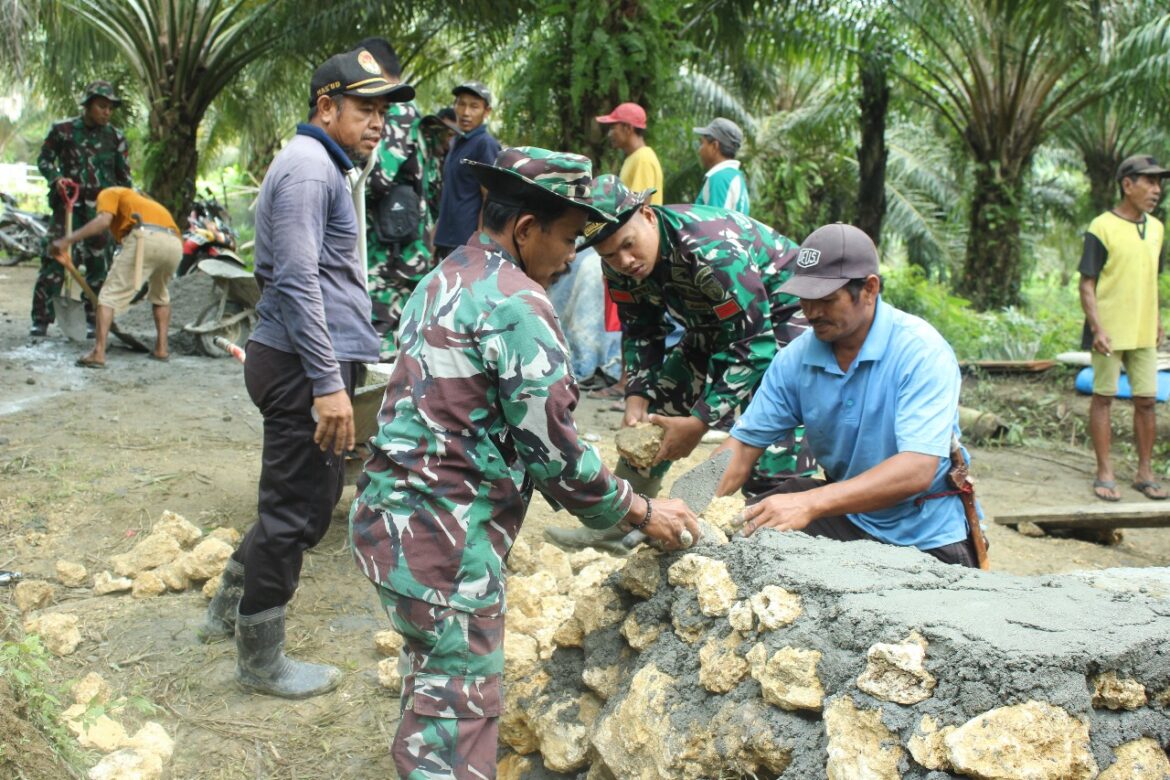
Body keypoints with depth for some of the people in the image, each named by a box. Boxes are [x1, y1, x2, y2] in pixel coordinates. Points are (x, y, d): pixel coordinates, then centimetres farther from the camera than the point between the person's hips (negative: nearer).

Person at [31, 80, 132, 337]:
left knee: (99, 265, 2)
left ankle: (94, 320, 11)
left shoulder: (115, 137, 7)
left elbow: (124, 177, 11)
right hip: (69, 203, -2)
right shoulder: (63, 130, 2)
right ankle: (41, 319, -3)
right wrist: (56, 179, -9)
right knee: (55, 260, -7)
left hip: (102, 208, 2)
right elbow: (44, 159, 10)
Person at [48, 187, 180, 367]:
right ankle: (161, 349, 25)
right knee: (160, 295, 32)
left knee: (109, 295, 1)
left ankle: (98, 353, -9)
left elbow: (102, 221, 0)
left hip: (145, 238, -7)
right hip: (173, 243, 7)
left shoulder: (108, 194, 23)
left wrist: (67, 240, -1)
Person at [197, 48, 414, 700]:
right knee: (296, 510, -1)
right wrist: (328, 382, -25)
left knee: (312, 499, 20)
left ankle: (230, 609, 34)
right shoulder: (308, 166, -14)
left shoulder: (327, 167, 20)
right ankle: (261, 660, 11)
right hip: (305, 364, -11)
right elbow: (297, 280, -22)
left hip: (316, 362, 11)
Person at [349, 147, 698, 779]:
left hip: (391, 514, 10)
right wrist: (640, 512, -3)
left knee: (433, 683, 22)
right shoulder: (516, 302, -16)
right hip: (443, 536, -10)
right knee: (462, 711, 0)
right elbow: (552, 447, -17)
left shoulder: (445, 279, 13)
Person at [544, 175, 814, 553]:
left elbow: (754, 345, -32)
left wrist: (701, 422, -33)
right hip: (716, 325, 8)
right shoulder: (621, 265, -12)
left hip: (784, 316, -8)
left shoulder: (714, 252, -36)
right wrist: (637, 396, -13)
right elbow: (642, 332, 2)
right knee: (653, 411, 7)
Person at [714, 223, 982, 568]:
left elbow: (917, 471, -32)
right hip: (845, 514, 3)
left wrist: (809, 503, -43)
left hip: (926, 538, -3)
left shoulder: (922, 352, -20)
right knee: (738, 530, -17)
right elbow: (743, 444, -2)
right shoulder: (795, 359, -4)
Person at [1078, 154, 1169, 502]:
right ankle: (1105, 473, 10)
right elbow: (1087, 284, -11)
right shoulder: (1102, 228, -10)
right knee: (1104, 398, 3)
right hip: (1110, 331, -6)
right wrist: (1096, 328, -19)